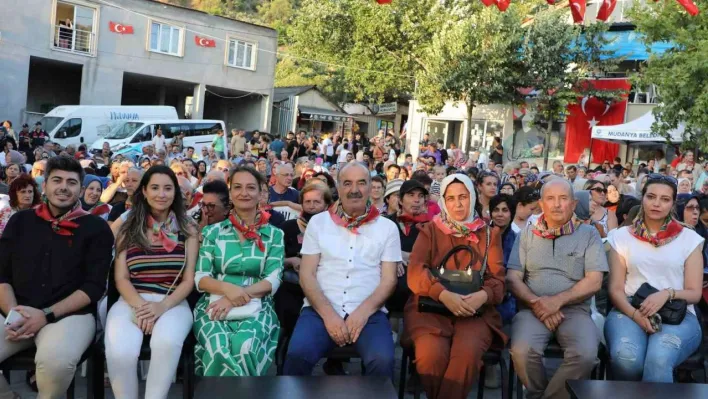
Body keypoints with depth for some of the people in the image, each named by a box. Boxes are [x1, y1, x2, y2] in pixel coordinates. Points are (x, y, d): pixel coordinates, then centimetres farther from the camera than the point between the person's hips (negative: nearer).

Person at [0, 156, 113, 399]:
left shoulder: (96, 228, 4)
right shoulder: (20, 221, 15)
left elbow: (94, 286, -2)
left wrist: (47, 315, -13)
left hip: (71, 314, -3)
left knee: (55, 360, -36)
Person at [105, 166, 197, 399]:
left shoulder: (187, 230, 8)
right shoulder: (128, 229, 11)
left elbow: (189, 280, 4)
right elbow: (121, 279, 6)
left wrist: (162, 306, -14)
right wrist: (140, 305, -14)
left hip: (173, 303, -1)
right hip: (131, 302, 1)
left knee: (167, 343, -36)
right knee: (119, 352, -31)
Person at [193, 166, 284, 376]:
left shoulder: (274, 234, 9)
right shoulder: (213, 231, 10)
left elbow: (273, 281, -1)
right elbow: (200, 278, 4)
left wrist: (241, 297, -18)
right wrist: (228, 289, -18)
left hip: (256, 307, 0)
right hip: (215, 305, 0)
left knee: (245, 347, -35)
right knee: (218, 349, -34)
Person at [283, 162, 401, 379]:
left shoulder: (387, 227, 10)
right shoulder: (318, 222, 11)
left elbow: (389, 279, 5)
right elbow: (307, 274, 4)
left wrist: (364, 311, -14)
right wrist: (328, 313, -12)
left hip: (369, 312, 0)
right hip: (321, 310, 0)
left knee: (382, 360, -30)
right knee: (297, 355, -29)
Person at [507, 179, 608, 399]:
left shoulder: (588, 234, 8)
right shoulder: (527, 234, 13)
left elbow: (594, 281, 0)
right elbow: (513, 278, 6)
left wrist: (558, 300, -14)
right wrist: (535, 302, -12)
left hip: (574, 309, 0)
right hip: (533, 309, 1)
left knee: (585, 354, -30)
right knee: (522, 351, -29)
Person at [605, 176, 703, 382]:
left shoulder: (689, 238, 11)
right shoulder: (622, 236, 11)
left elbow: (694, 293, 8)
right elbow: (616, 288, 6)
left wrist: (668, 293, -14)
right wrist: (635, 314, -14)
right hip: (630, 309, 1)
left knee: (659, 359, -36)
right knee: (625, 358, -33)